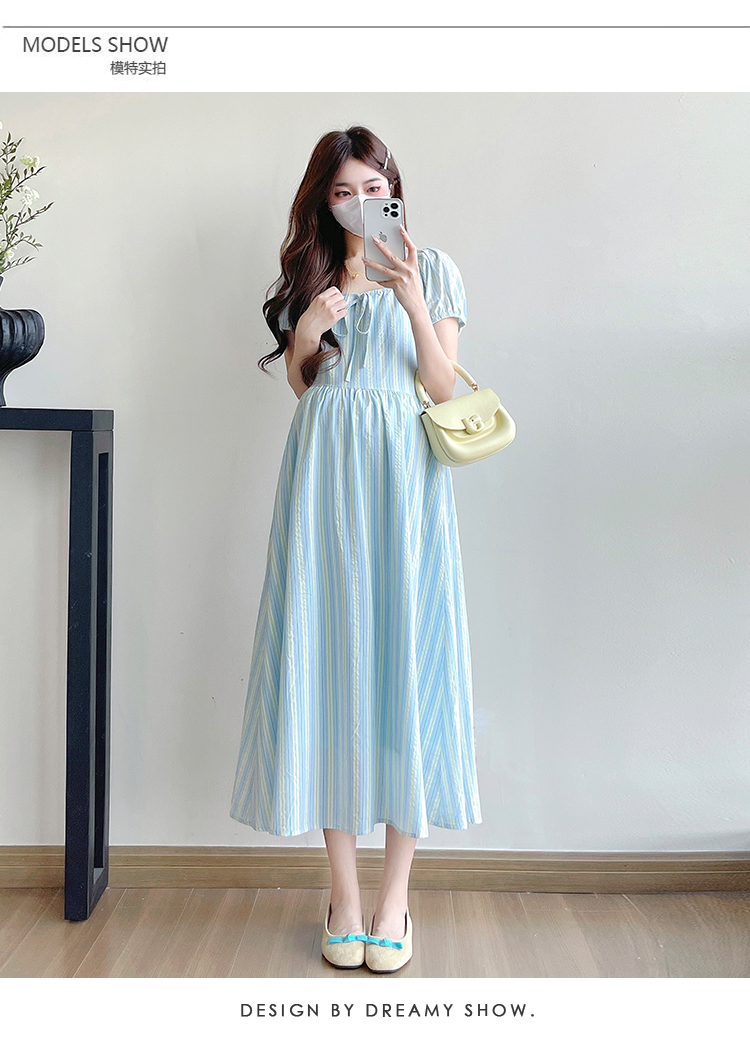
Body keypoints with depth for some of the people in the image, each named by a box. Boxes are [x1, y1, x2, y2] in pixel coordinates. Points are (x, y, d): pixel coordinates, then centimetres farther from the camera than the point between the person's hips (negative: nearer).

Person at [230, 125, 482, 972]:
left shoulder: (431, 269, 9)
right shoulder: (306, 276, 15)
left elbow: (443, 386, 1)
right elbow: (300, 387, 15)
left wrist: (413, 302, -12)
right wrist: (306, 336, -4)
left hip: (403, 472, -2)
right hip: (324, 473, 2)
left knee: (405, 654, -5)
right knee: (329, 657, -2)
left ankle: (396, 893, 5)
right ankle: (343, 890, 9)